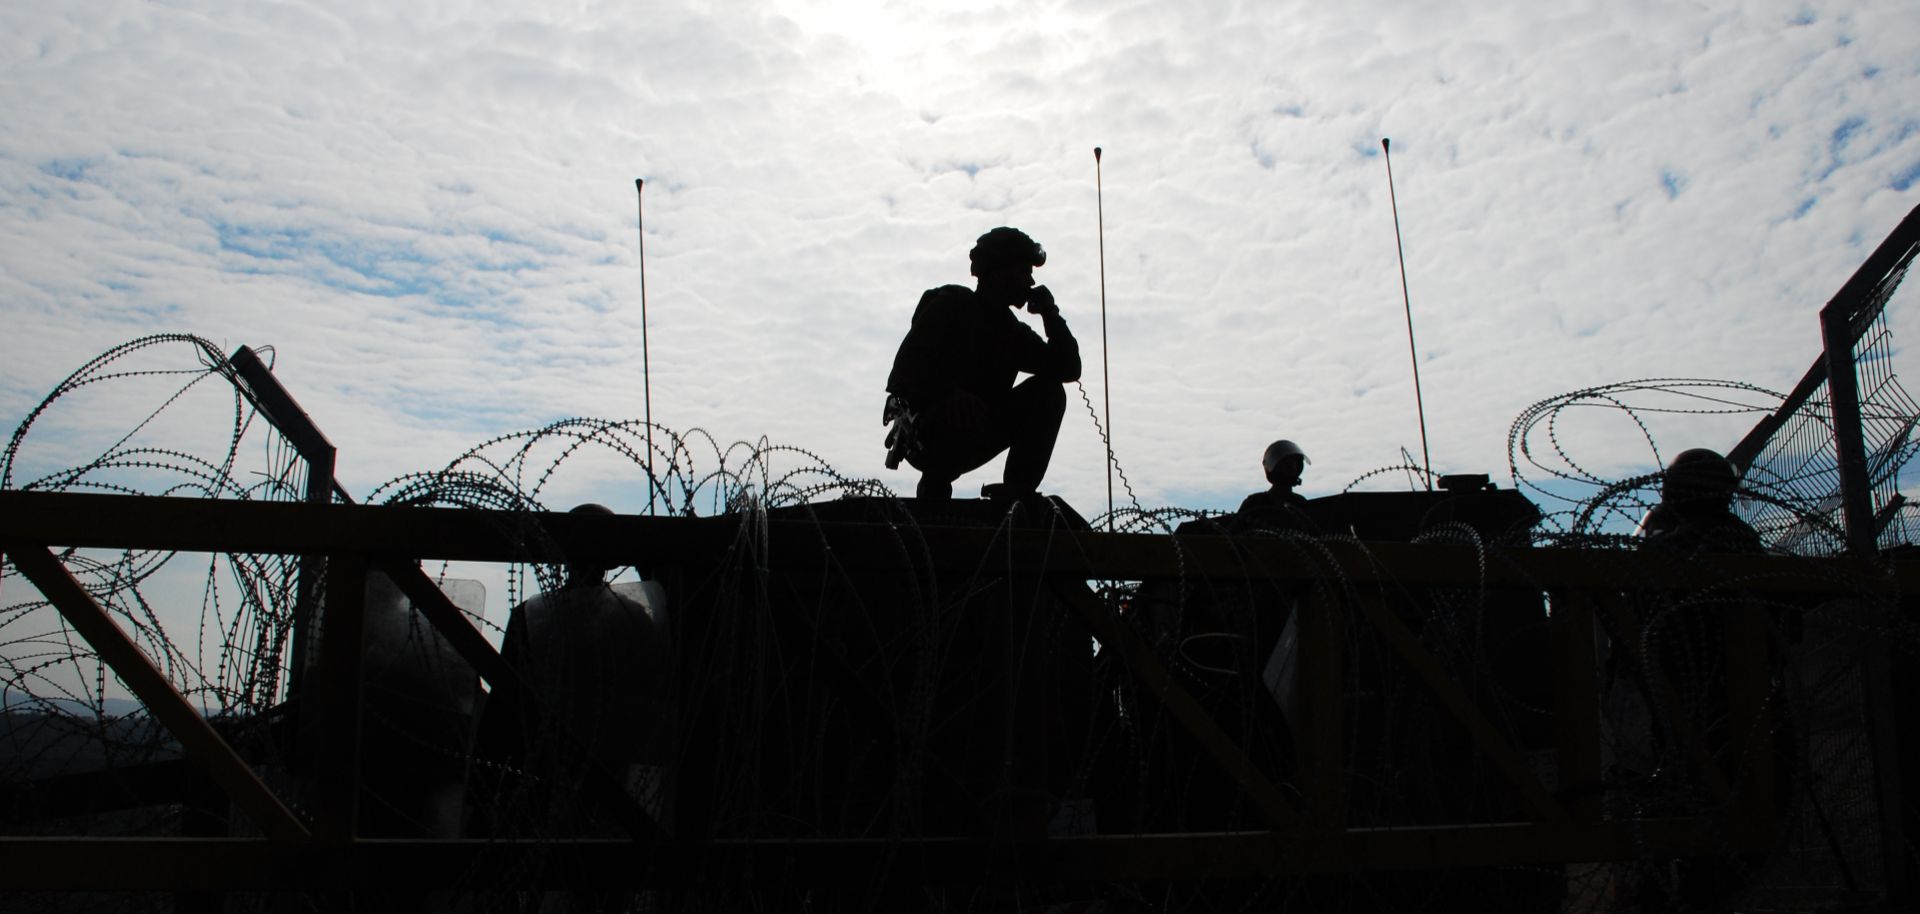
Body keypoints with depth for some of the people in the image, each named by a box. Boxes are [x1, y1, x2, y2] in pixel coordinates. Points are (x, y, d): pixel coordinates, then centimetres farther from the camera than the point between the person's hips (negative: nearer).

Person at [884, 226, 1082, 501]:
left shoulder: (1013, 333, 16)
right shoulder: (952, 303, -3)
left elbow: (1068, 369, 9)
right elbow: (908, 364, -17)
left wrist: (1050, 314, 1)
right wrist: (951, 393, -36)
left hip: (973, 442, 6)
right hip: (924, 434, -6)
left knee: (1048, 392, -7)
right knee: (968, 410, -40)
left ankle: (1018, 489, -13)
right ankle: (934, 485, -14)